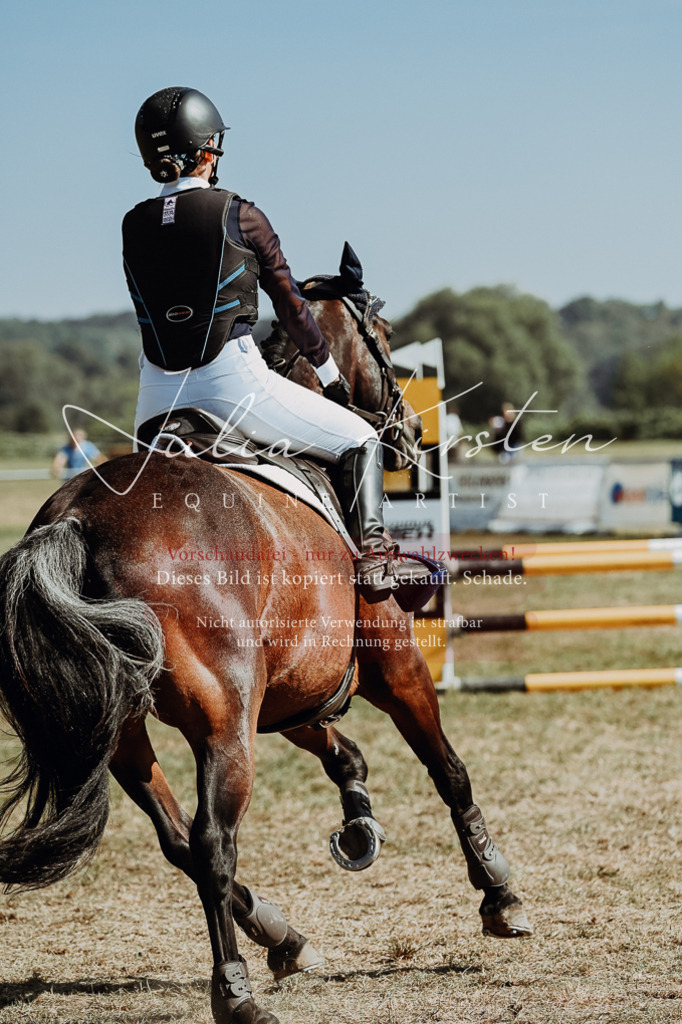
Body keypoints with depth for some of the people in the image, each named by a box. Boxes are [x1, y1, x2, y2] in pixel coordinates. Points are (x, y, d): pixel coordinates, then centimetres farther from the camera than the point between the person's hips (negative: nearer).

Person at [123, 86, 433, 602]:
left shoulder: (133, 226, 6)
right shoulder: (239, 216, -5)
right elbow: (290, 302, 4)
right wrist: (329, 372, 18)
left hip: (159, 394, 5)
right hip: (233, 379, -5)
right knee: (359, 441, 8)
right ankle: (372, 551, -6)